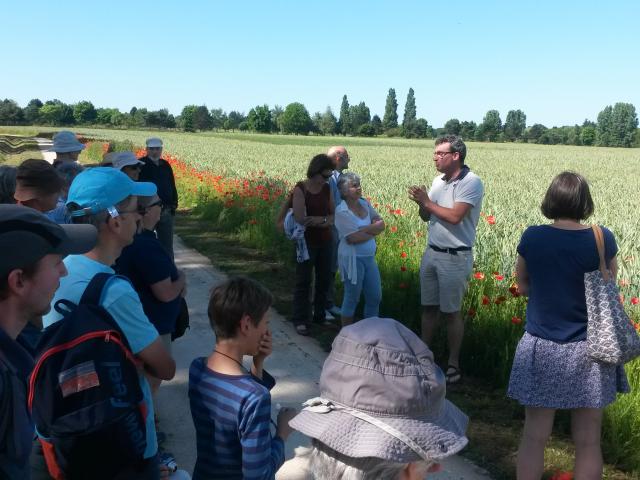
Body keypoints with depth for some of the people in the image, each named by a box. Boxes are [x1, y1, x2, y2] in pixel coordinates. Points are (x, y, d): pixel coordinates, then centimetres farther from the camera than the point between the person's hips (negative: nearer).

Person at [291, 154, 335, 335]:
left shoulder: (327, 189, 2)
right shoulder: (300, 189, -13)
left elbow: (333, 216, 2)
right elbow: (300, 219, -21)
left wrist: (319, 220, -18)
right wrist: (325, 220, -12)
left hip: (326, 242, 5)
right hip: (307, 242, -5)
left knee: (324, 279, 12)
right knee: (303, 281, 2)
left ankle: (320, 314, 28)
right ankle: (300, 320, 10)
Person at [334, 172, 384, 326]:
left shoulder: (364, 203, 6)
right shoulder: (342, 211, -15)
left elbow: (381, 224, 0)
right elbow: (353, 238, -22)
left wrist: (364, 230, -17)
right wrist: (373, 230, -7)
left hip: (369, 257, 7)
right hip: (353, 259, -7)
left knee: (375, 296, 12)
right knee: (352, 298, 5)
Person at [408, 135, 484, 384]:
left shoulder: (471, 182, -14)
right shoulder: (438, 181, 8)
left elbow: (455, 216, -23)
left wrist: (427, 201, -13)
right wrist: (421, 203, -8)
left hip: (455, 258, -7)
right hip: (431, 253, 7)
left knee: (451, 312, 3)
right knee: (429, 307, 14)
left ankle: (453, 362, 17)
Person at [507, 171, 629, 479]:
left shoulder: (532, 238, -10)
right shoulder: (603, 239, -9)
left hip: (542, 349, 0)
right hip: (589, 350, 1)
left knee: (534, 436, 11)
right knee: (588, 442, 13)